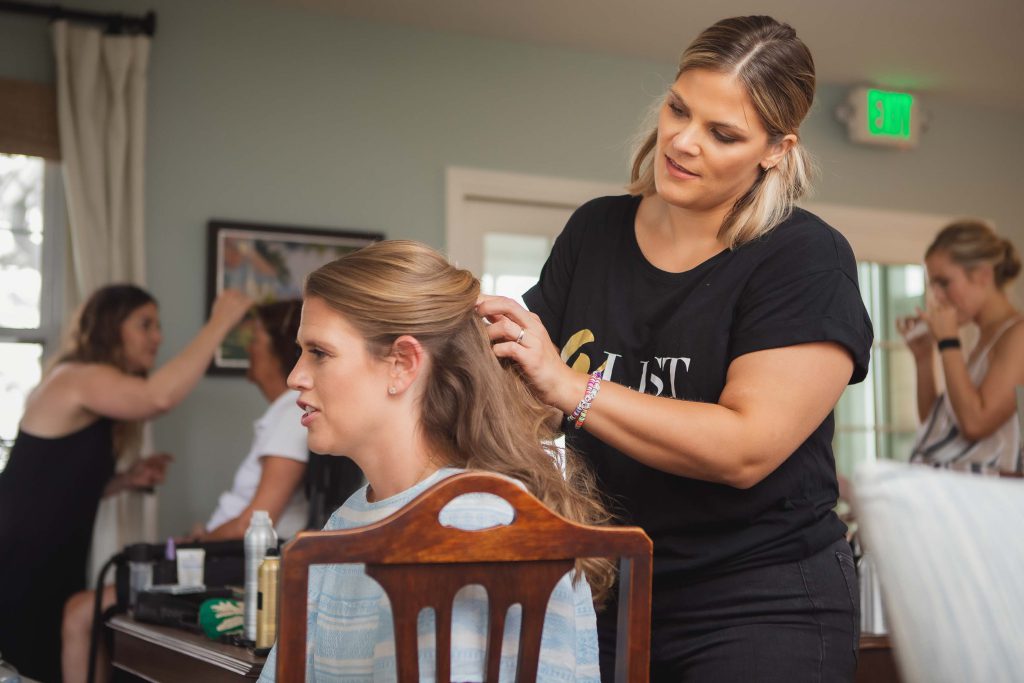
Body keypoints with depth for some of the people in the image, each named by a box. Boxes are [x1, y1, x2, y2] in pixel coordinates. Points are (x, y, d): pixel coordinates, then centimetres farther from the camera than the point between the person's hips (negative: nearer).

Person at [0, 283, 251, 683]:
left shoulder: (92, 389, 15)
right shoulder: (78, 377, -15)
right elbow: (160, 397, -36)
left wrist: (128, 479, 1)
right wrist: (219, 322, -29)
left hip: (54, 565, 10)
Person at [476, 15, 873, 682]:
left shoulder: (806, 261, -11)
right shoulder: (594, 231, 4)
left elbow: (746, 449, -22)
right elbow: (534, 390, 11)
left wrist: (572, 388, -24)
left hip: (763, 605, -4)